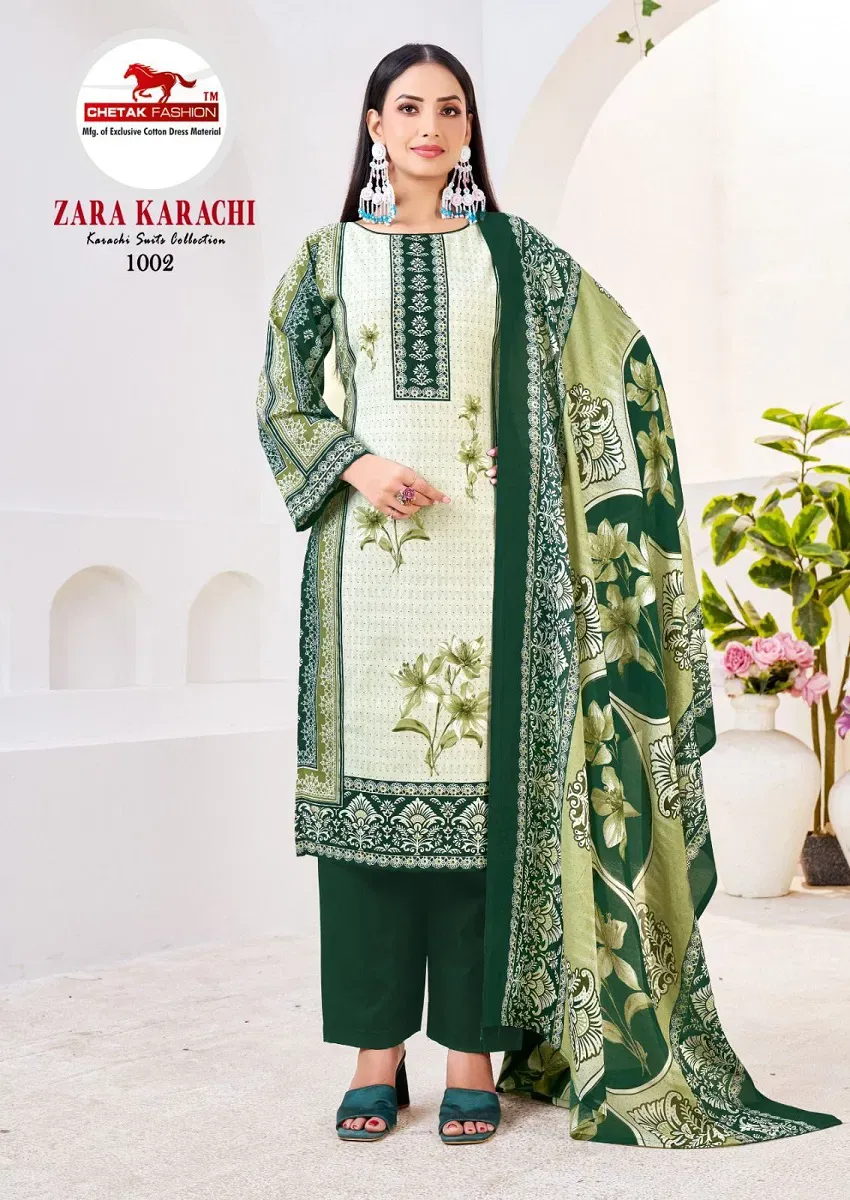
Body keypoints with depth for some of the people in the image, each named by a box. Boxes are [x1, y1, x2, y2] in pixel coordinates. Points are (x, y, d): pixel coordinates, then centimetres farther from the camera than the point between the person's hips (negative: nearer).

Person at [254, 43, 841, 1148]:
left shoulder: (514, 252, 11)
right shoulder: (329, 256, 12)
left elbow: (624, 357, 13)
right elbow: (281, 402, 9)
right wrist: (356, 465, -9)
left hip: (485, 555, 0)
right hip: (368, 553, 1)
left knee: (484, 775, -3)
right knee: (372, 776, -1)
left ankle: (473, 1046, 6)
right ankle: (376, 1049, 7)